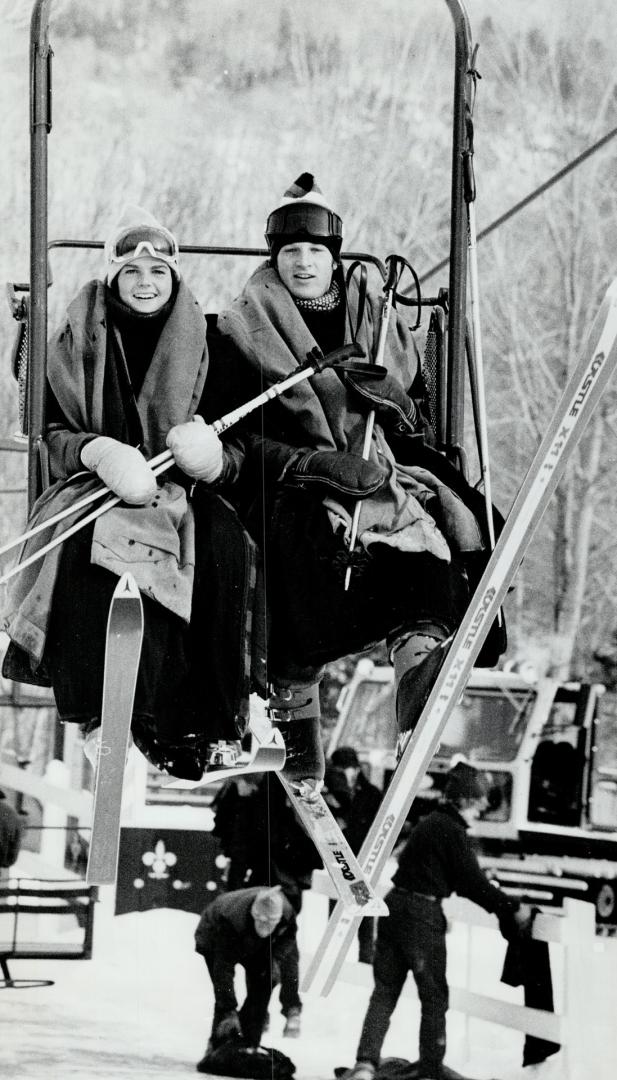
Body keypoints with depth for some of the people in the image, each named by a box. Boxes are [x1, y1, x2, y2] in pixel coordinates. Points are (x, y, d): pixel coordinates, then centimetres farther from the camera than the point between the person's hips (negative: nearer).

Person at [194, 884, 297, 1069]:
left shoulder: (287, 912, -33)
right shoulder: (233, 919, -47)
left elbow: (288, 936, -5)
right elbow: (224, 969, -44)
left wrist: (275, 959, -25)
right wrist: (229, 1011, -46)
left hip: (255, 948, 5)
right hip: (214, 940, -5)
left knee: (261, 989, -8)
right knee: (224, 996, -18)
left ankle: (248, 1047, 2)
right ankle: (217, 1048, -6)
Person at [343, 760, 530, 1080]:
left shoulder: (429, 822, 14)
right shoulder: (452, 831, -12)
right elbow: (473, 882, -12)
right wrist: (511, 909, -6)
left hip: (395, 906, 8)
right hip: (422, 913, -8)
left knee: (385, 990, 9)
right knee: (434, 996, 4)